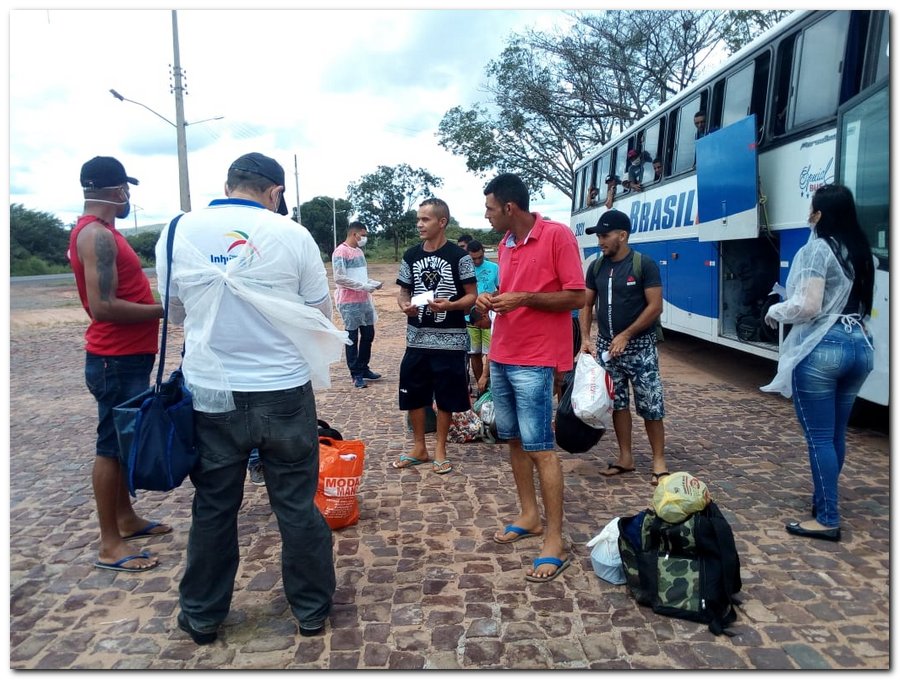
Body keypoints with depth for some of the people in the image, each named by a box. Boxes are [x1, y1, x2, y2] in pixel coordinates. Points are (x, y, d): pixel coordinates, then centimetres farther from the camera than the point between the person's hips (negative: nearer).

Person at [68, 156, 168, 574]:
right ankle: (110, 545, 8)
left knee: (125, 440, 18)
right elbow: (103, 306, -25)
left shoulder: (100, 232, 15)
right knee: (112, 445, -2)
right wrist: (164, 310, -17)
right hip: (116, 360, -10)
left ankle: (126, 519, 31)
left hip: (128, 357, 10)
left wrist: (156, 307, 10)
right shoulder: (96, 235, -18)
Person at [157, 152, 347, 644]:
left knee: (213, 506, 17)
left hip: (210, 394, 2)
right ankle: (312, 608, 28)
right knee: (297, 504, 12)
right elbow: (320, 314, 0)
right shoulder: (292, 235, -8)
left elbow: (176, 310, 11)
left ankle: (202, 616, 33)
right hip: (285, 392, -1)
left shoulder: (178, 232, -1)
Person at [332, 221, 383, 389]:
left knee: (368, 334, 13)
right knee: (352, 338, 2)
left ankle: (363, 368, 26)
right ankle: (356, 374, 11)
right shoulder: (341, 252, -13)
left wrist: (372, 282, 2)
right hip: (349, 302, -8)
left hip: (364, 300, 8)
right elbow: (339, 278, -20)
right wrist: (364, 286, -19)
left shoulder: (359, 251, 15)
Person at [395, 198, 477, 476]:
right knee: (413, 395, 10)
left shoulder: (459, 256, -6)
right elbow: (403, 292, 13)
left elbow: (472, 296, -5)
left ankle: (440, 450, 22)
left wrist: (449, 305, -23)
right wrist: (404, 305, -9)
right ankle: (419, 448, 27)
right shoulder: (411, 256, 7)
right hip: (417, 338, 4)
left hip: (449, 340, -4)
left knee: (445, 397, 6)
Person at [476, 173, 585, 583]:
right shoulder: (505, 243, 12)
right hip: (500, 356, 8)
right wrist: (491, 300, 2)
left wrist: (523, 298, -20)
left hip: (534, 361, -8)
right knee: (514, 440, 14)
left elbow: (577, 297, -12)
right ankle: (529, 516, 29)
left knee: (540, 448, -6)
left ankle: (554, 542, 3)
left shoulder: (557, 235, -11)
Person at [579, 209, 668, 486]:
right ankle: (626, 458, 21)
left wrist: (626, 335, -16)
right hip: (606, 346, 5)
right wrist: (585, 337, -2)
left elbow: (655, 307, -12)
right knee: (617, 403, 10)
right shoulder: (596, 268, 6)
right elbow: (586, 305, 11)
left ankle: (659, 461, 10)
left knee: (651, 406, -1)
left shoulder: (644, 265, -9)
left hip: (640, 346, -5)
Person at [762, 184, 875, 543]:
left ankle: (827, 519, 6)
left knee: (819, 436, 0)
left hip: (822, 348, -8)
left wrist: (775, 311, -3)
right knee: (836, 433, 17)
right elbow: (862, 301, 19)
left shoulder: (817, 248, -11)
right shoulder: (861, 250, 13)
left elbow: (808, 306, -19)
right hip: (859, 345, 8)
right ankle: (824, 500, 30)